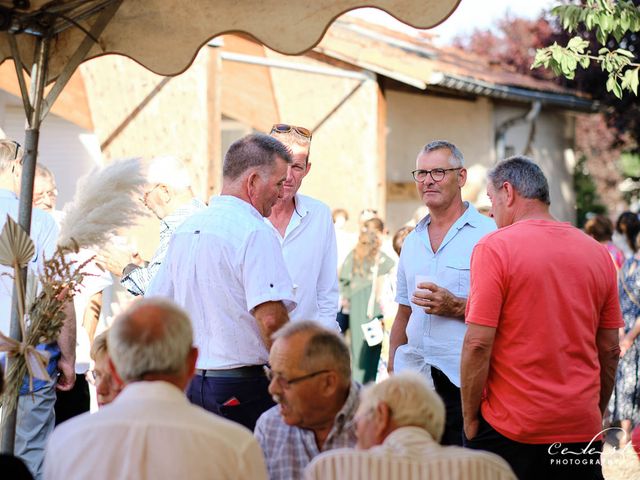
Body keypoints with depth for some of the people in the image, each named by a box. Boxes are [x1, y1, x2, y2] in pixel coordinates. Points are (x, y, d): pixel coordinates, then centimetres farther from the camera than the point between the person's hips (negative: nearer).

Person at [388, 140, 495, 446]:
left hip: (464, 384, -5)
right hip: (413, 380, 5)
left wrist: (455, 306, -18)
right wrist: (392, 370, 13)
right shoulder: (413, 241, 17)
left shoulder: (488, 235, -3)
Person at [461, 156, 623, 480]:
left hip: (509, 429, -4)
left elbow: (478, 345, -14)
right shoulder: (598, 253, 7)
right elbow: (610, 350, 11)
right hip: (582, 429, 4)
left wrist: (470, 419, -4)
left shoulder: (494, 247, -9)